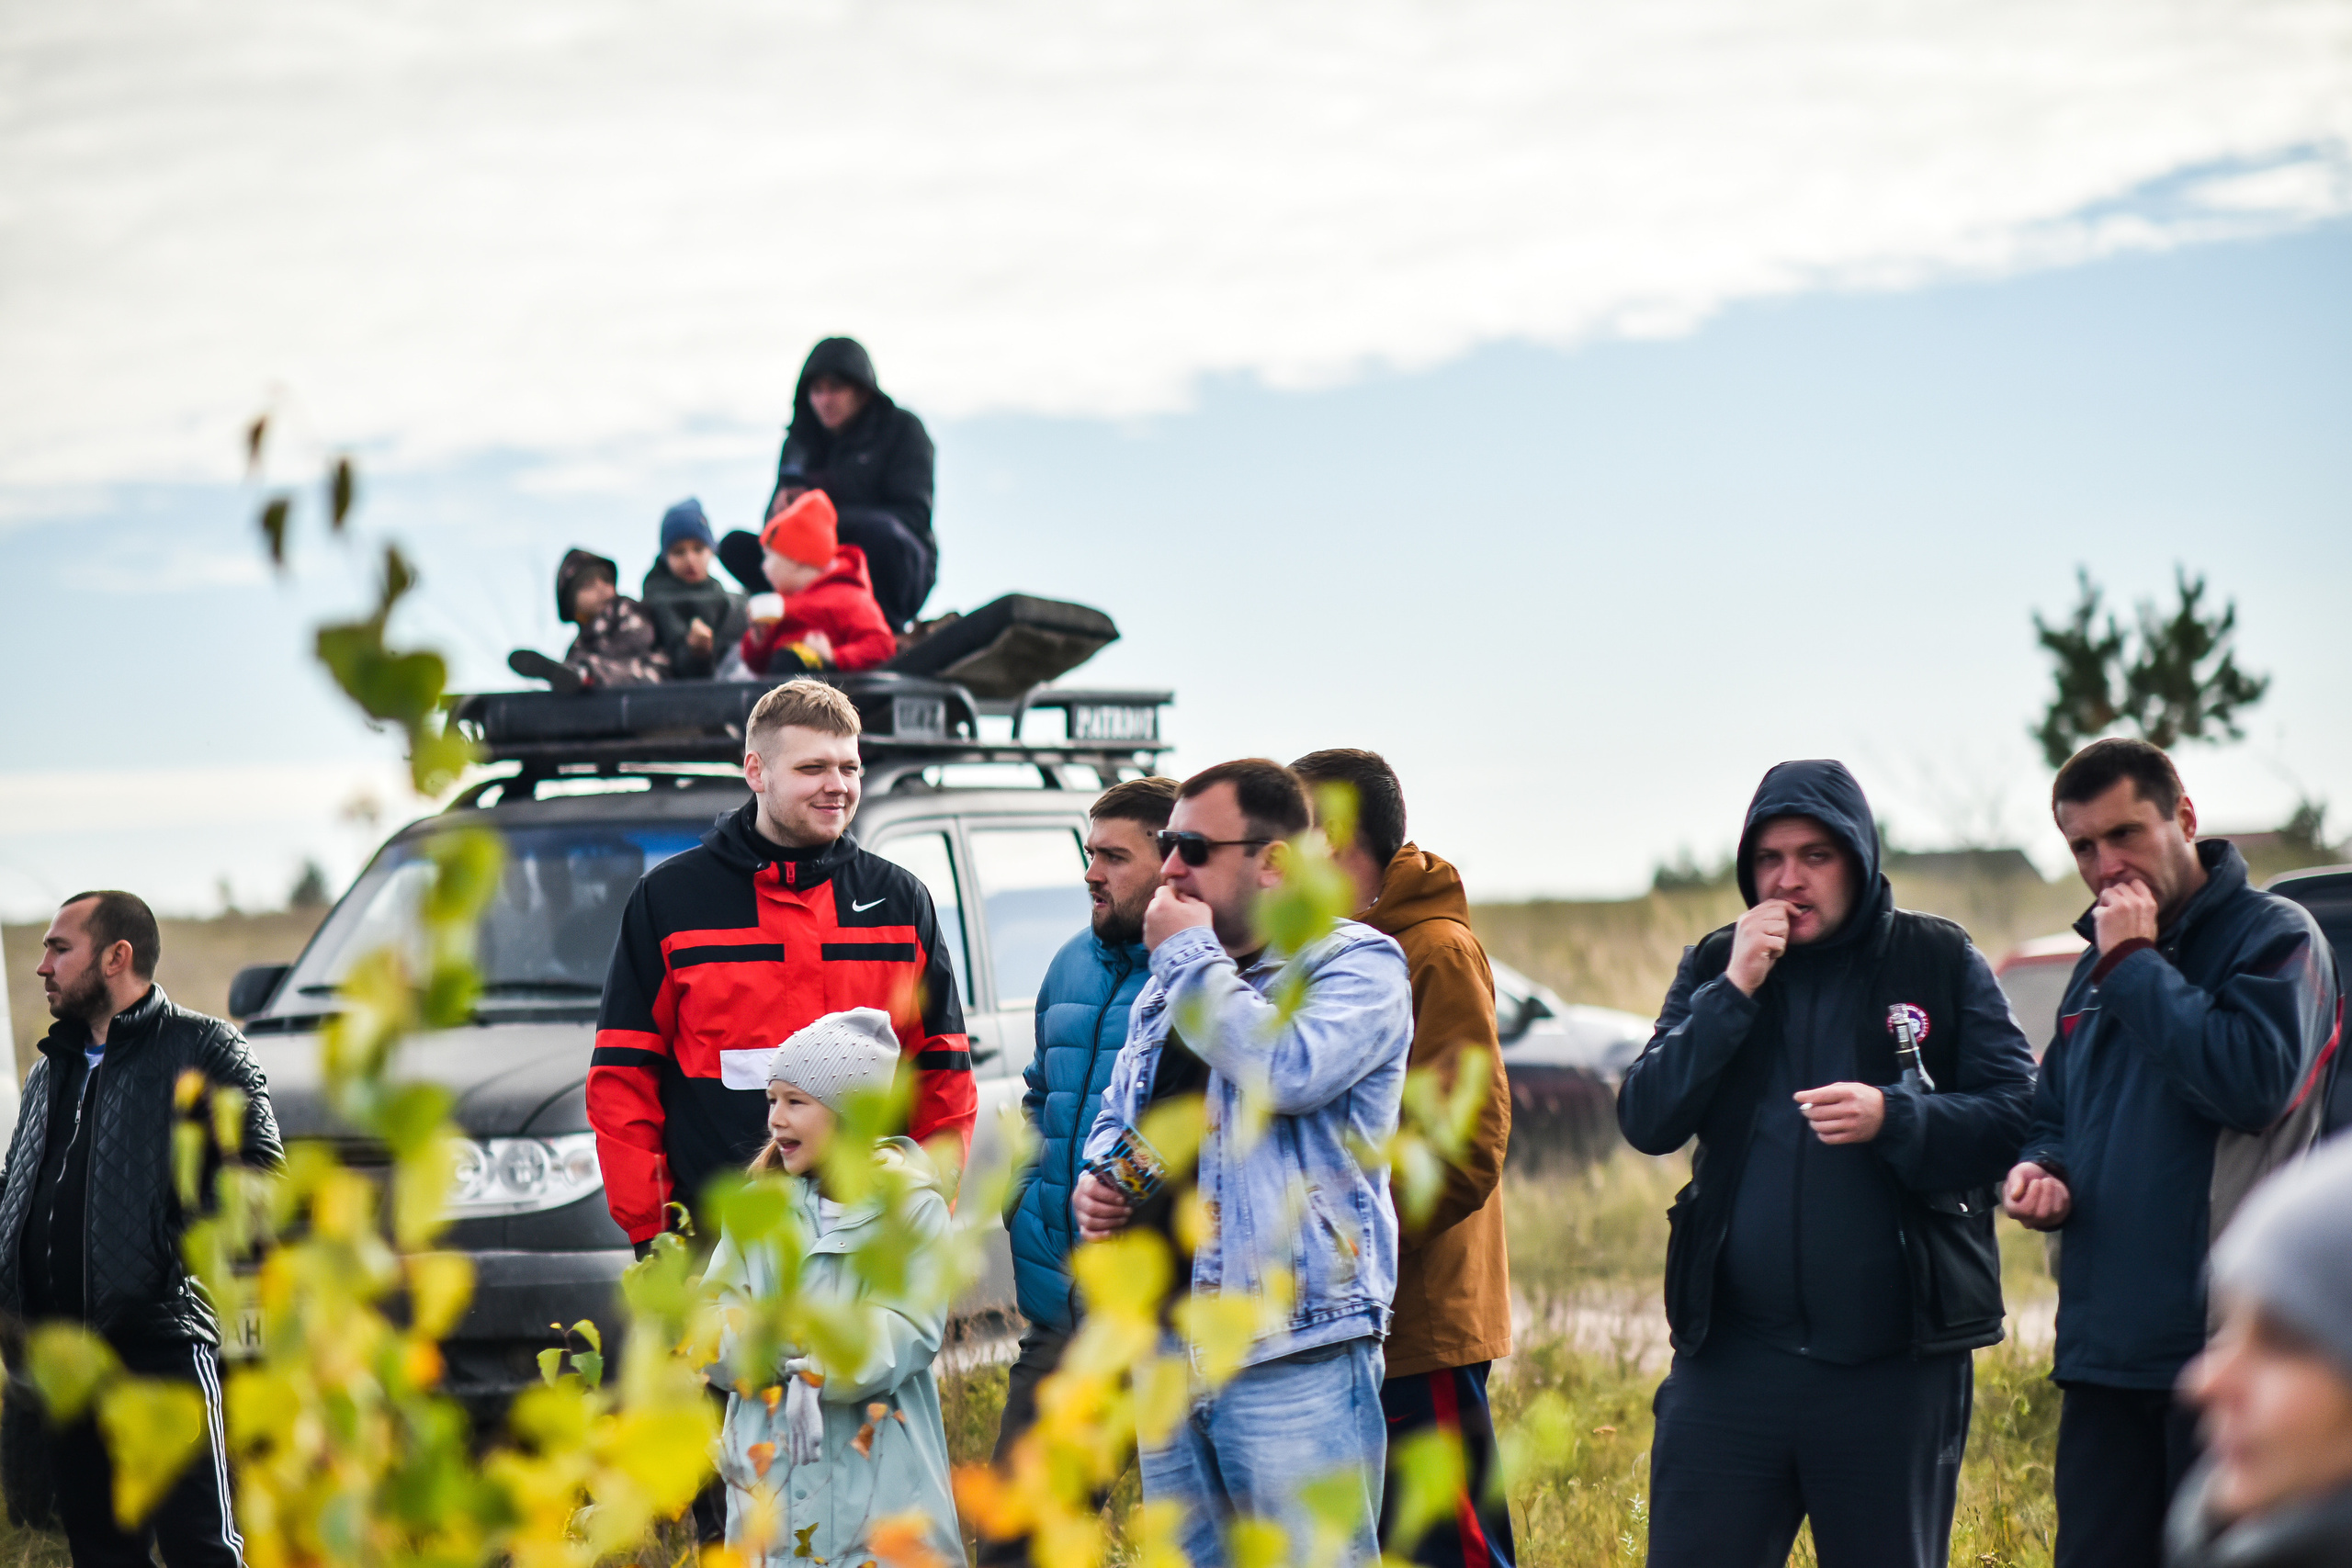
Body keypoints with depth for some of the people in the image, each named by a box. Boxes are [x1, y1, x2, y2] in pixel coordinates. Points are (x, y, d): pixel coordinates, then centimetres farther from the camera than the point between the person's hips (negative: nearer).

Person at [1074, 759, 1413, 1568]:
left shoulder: (1357, 964, -5)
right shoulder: (1168, 988, 19)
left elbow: (1287, 1073, -25)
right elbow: (1116, 1116, 32)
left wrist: (1189, 955, -12)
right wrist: (1095, 1179, 8)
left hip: (1293, 1358, -8)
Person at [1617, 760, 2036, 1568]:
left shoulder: (1941, 964, 1)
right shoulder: (1713, 967, 9)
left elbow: (2019, 1116, -5)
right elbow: (1645, 1121, -1)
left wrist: (1893, 1116, -21)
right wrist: (1733, 994, -9)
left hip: (1893, 1361, -2)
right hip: (1732, 1352, 2)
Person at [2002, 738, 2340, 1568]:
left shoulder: (2273, 935, -5)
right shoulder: (2097, 968, 18)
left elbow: (2253, 1080, -21)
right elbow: (2054, 1116, 27)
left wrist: (2136, 964, -13)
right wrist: (2041, 1170, 3)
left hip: (2229, 1345, -7)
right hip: (2105, 1344, 7)